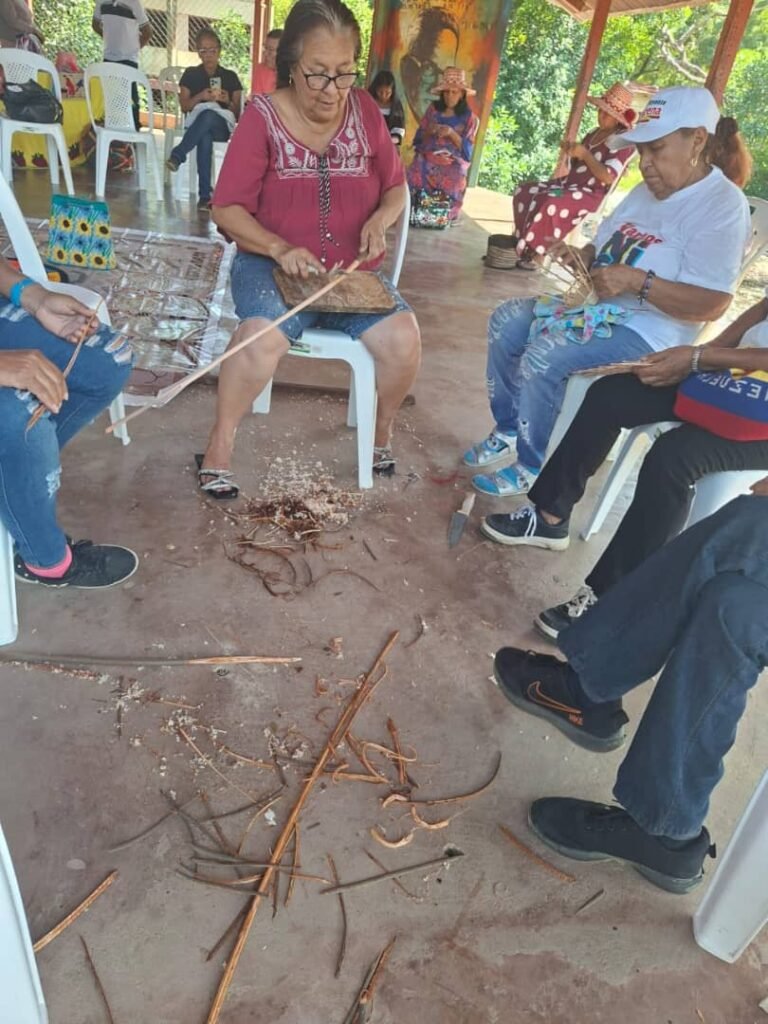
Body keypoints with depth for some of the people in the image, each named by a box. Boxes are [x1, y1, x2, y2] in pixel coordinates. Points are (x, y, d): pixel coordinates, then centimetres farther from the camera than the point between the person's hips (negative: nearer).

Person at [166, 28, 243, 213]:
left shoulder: (230, 77, 16)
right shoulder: (190, 75, 16)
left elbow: (237, 113, 13)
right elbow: (184, 106, 8)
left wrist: (228, 102, -8)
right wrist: (200, 97, -9)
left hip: (223, 126, 0)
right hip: (197, 123, 0)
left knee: (208, 115, -38)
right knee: (205, 137, -39)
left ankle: (177, 155, -37)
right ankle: (205, 195, -42)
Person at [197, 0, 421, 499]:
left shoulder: (365, 111, 4)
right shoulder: (263, 116, -5)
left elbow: (396, 187, 12)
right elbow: (227, 209, -6)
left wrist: (381, 218, -11)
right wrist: (280, 249, -23)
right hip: (271, 264, -3)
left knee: (403, 338, -22)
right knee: (264, 337, -34)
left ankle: (382, 428, 7)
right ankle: (221, 440, -10)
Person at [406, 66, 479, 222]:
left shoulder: (469, 117, 3)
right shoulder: (433, 109, 8)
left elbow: (467, 150, -2)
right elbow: (418, 138, 11)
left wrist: (452, 134, -16)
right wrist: (429, 131, -11)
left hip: (451, 169, -2)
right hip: (426, 164, 2)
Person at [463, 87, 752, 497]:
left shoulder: (723, 206, -15)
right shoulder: (647, 190, 12)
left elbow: (712, 305, -22)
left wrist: (637, 281, -29)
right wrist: (574, 259, -4)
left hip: (647, 330, -10)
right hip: (597, 303, 10)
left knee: (543, 357, -28)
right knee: (506, 323, 2)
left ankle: (531, 467, -9)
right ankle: (507, 431, 12)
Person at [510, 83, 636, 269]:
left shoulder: (623, 142, -9)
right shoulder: (594, 134, 14)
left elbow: (608, 177, -21)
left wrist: (585, 154, -20)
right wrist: (572, 151, 0)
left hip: (592, 194, -9)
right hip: (570, 183, 9)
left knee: (550, 203, -36)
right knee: (524, 191, -7)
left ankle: (531, 252, -24)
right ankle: (521, 242, -9)